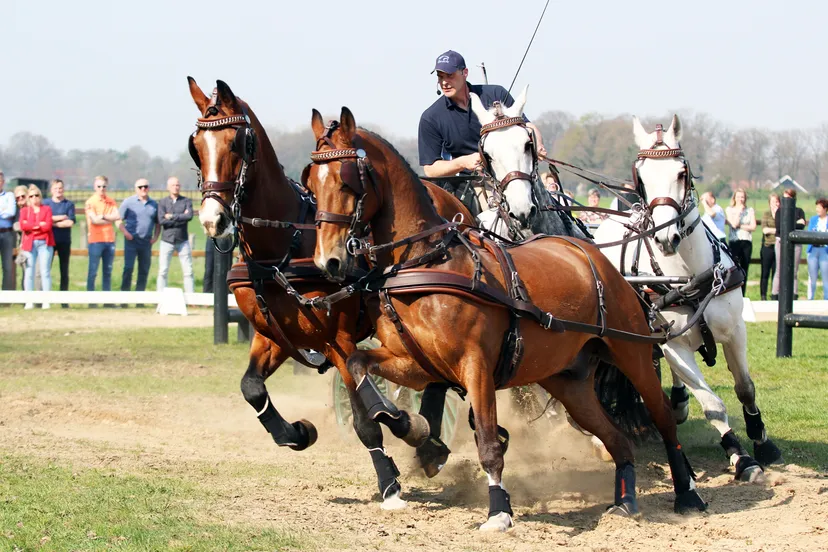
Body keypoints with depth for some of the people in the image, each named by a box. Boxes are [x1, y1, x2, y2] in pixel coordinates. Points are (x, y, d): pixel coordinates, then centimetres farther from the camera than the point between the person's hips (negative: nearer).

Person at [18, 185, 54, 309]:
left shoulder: (46, 209, 10)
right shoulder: (24, 210, 13)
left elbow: (48, 225, -4)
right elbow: (22, 225, -3)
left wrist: (31, 226, -3)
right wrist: (39, 224, -7)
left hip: (45, 243, -1)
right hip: (29, 243, 1)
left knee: (45, 272, -4)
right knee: (29, 272, -3)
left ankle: (46, 301, -5)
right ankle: (29, 301, -2)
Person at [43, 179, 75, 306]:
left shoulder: (69, 204, 5)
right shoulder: (45, 203, 7)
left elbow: (70, 222, -7)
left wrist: (53, 223, -7)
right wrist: (60, 218, -10)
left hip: (64, 241, 0)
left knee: (64, 271, 3)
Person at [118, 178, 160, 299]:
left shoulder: (154, 204, 12)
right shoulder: (128, 202, 2)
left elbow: (158, 223, 20)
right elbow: (119, 220, 3)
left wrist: (155, 236, 4)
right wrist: (125, 232, -12)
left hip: (146, 242, 4)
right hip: (131, 240, -4)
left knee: (144, 271, 6)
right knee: (128, 268, -12)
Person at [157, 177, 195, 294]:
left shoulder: (186, 201, 4)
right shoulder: (163, 203, 2)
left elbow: (190, 216, -14)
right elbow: (161, 220, -12)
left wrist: (172, 216, -12)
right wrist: (181, 218, -12)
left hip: (182, 241, 1)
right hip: (167, 240, 0)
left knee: (188, 270, 0)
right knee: (163, 271, -1)